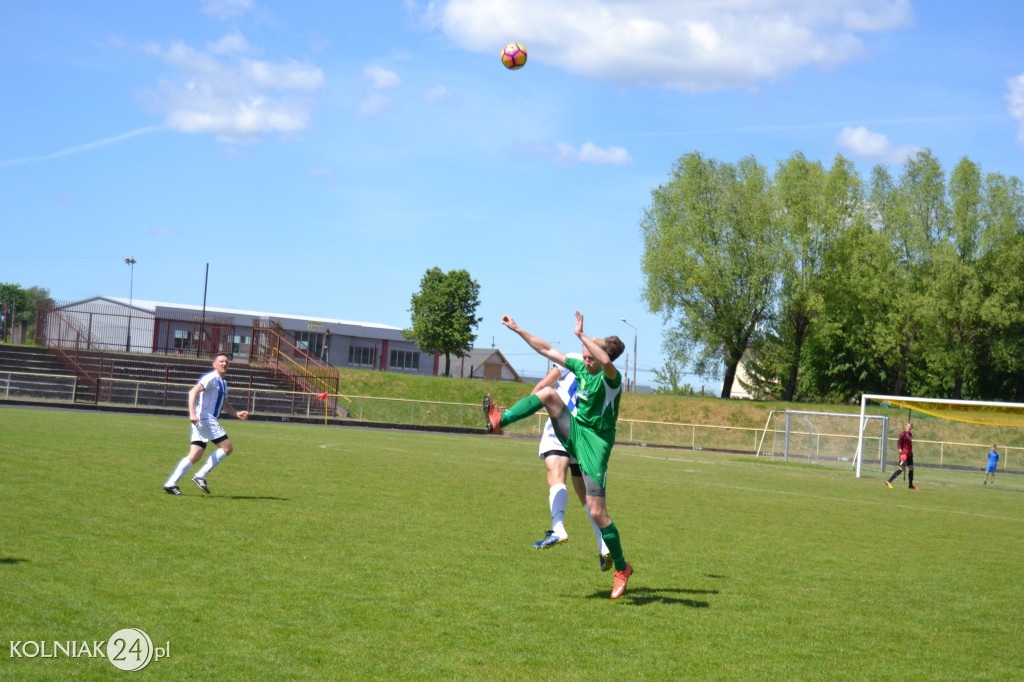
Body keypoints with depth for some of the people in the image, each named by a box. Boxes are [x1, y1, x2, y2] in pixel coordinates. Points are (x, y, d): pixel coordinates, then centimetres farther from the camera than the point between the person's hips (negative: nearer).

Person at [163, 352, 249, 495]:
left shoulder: (223, 383, 23)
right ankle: (200, 476, -9)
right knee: (227, 447, -11)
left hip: (210, 420, 9)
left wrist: (237, 413, 10)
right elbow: (193, 392, -19)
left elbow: (226, 406, 30)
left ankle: (170, 484, 0)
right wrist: (192, 413, -30)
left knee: (194, 456, 3)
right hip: (204, 417, -9)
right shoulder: (211, 378, -7)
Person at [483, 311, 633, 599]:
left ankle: (621, 568, 6)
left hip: (594, 445, -7)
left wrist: (581, 334, -39)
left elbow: (606, 362, -43)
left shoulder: (611, 378, -17)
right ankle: (500, 421, -15)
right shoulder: (580, 368, 5)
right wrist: (517, 329, 10)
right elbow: (547, 350, 12)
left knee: (597, 512, -10)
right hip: (573, 432, 7)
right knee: (548, 393, -14)